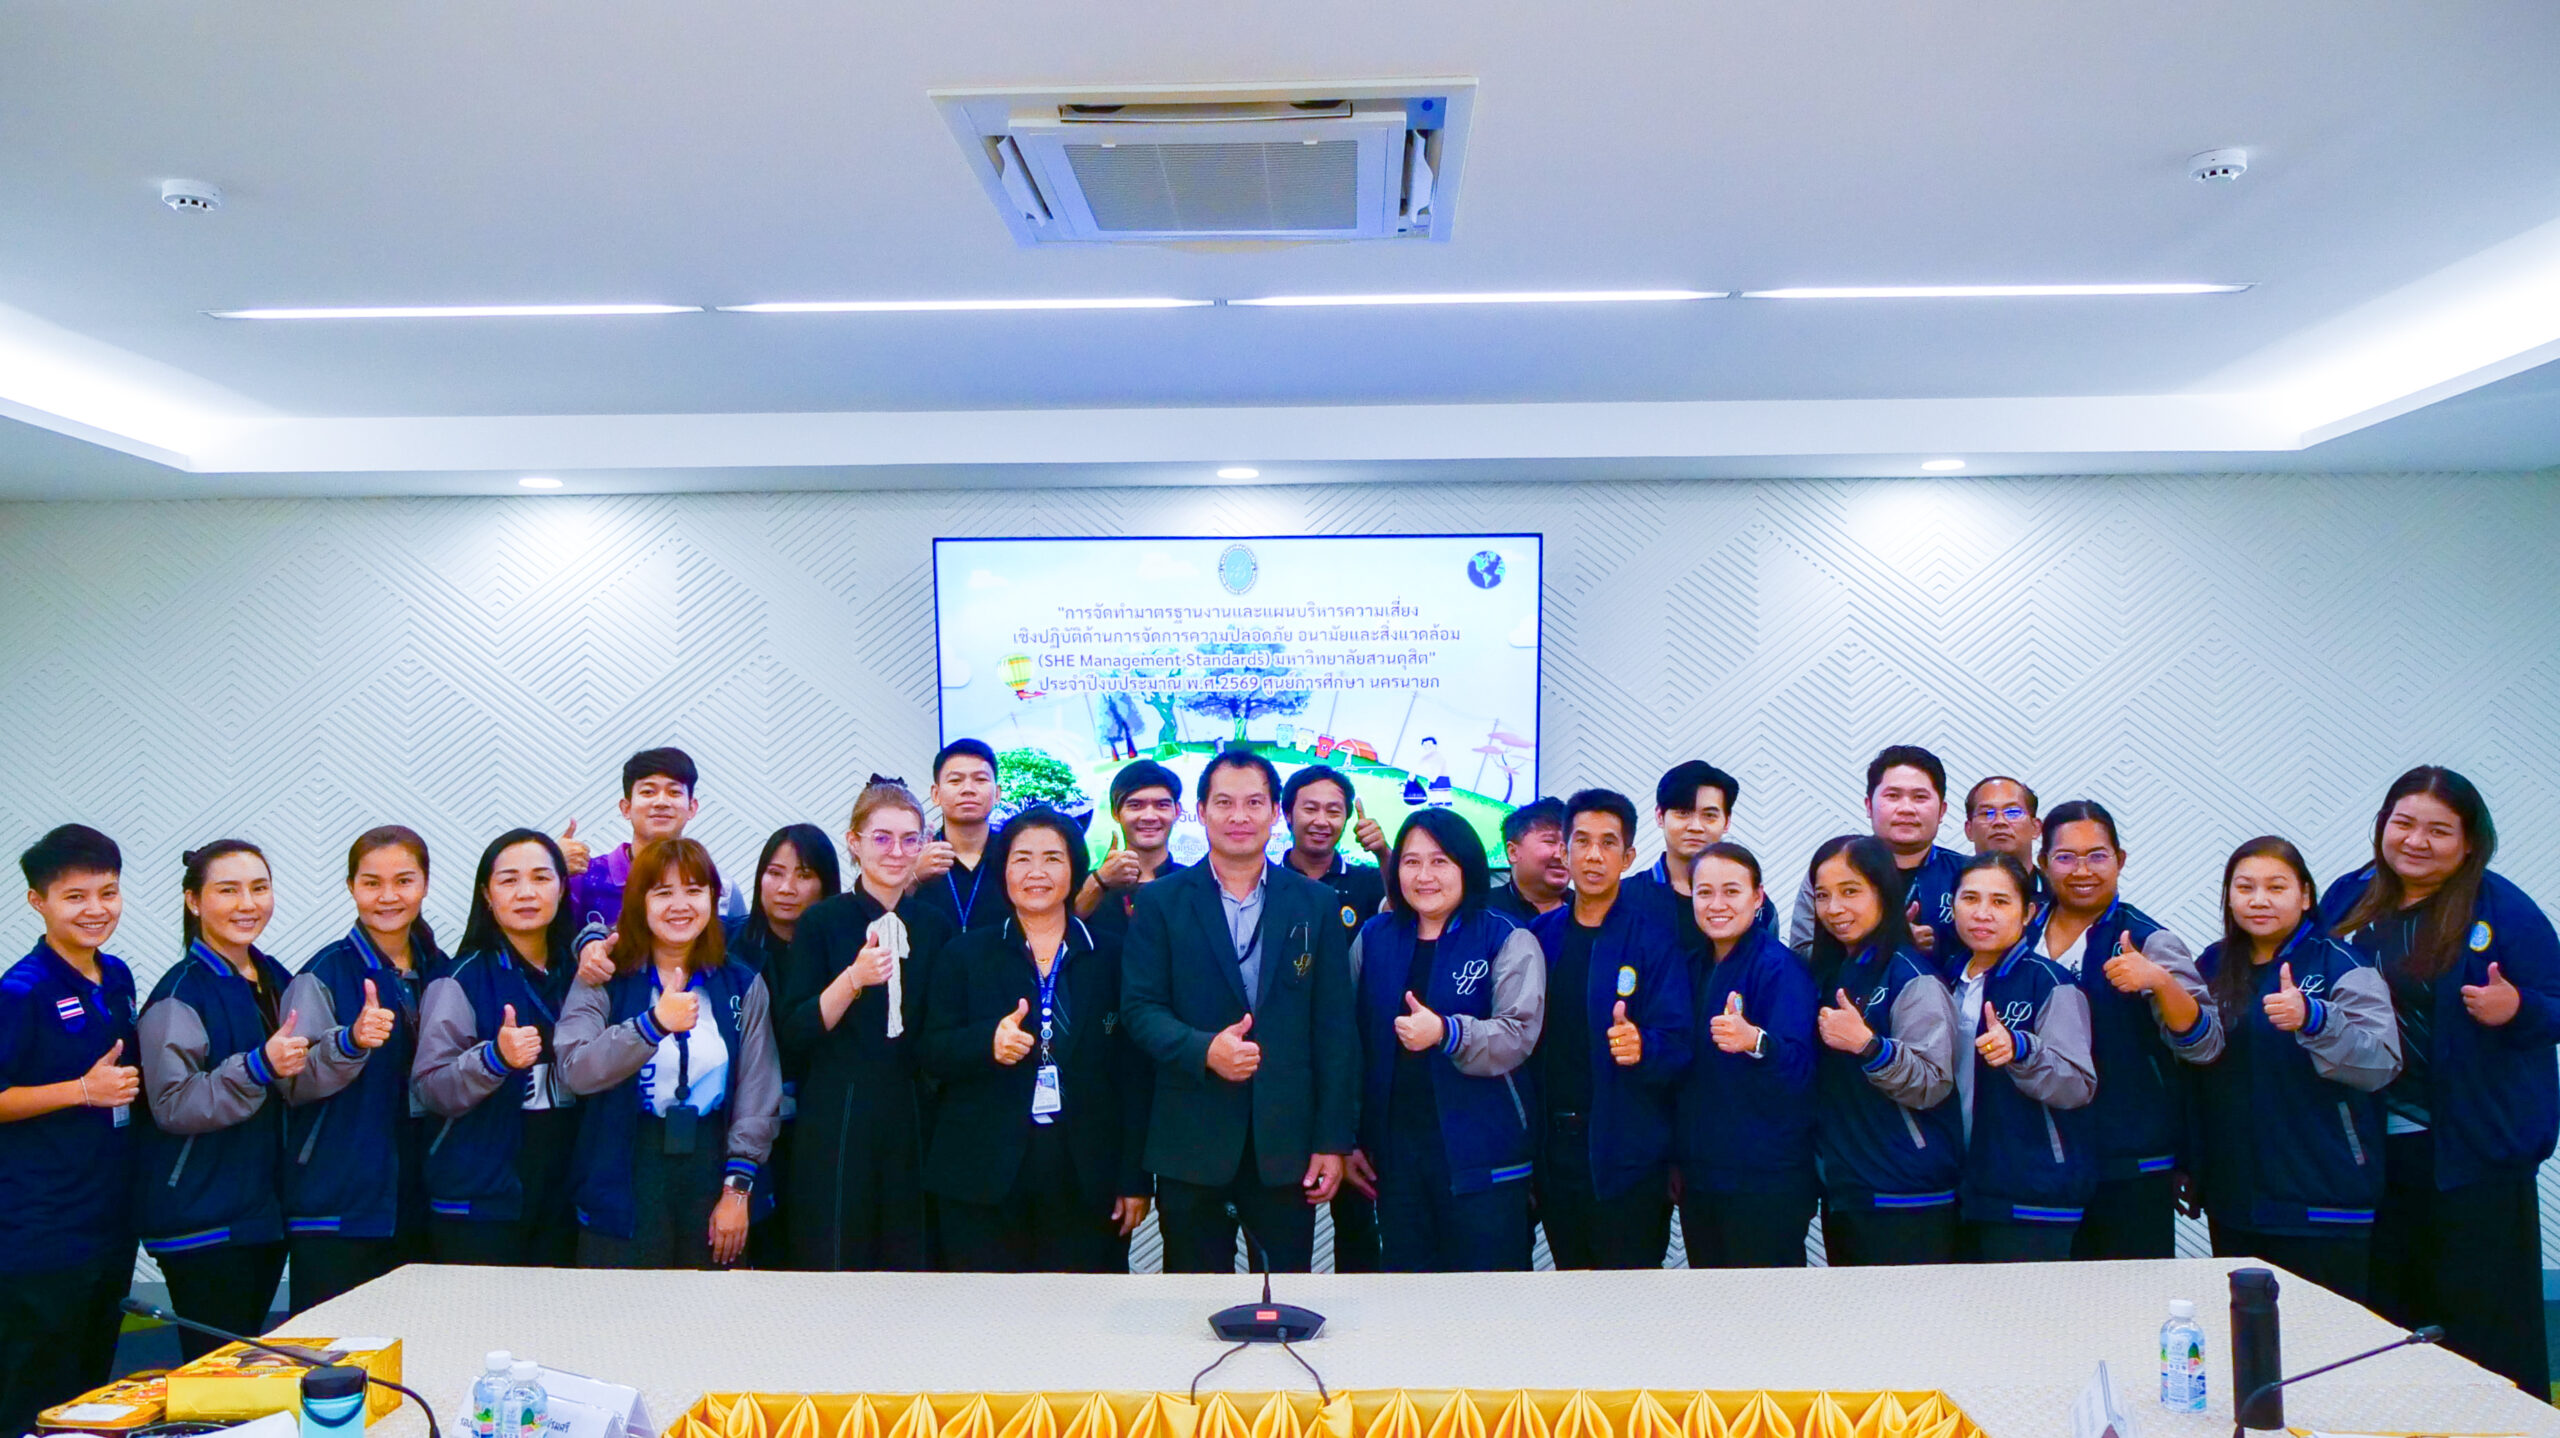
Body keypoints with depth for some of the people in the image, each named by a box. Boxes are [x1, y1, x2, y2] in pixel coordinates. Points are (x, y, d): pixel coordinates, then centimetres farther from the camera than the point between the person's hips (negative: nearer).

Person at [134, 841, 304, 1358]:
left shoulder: (277, 981, 11)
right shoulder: (180, 995, -12)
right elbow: (173, 1106, -19)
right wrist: (259, 1067, -28)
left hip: (266, 1212, 7)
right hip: (202, 1220, -7)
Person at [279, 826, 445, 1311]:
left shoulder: (439, 971, 9)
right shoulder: (323, 975, -6)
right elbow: (295, 1085, -16)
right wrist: (351, 1042, -31)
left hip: (420, 1200, 4)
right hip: (337, 1212, -4)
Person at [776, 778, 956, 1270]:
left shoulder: (934, 925, 8)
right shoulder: (822, 922, -2)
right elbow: (794, 1035, -9)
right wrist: (854, 979, -22)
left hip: (913, 1123, 3)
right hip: (836, 1125, -3)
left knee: (910, 1257, 6)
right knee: (835, 1256, 0)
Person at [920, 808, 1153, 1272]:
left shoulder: (1111, 957, 7)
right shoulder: (965, 954, 9)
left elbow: (1135, 1074, 4)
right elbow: (930, 1054, 4)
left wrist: (1135, 1180, -1)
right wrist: (988, 1042, -18)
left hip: (1085, 1180, 0)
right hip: (983, 1178, 0)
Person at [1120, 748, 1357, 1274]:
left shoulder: (1315, 904, 6)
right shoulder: (1160, 902, 3)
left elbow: (1334, 1028, 4)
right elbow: (1140, 1007, -2)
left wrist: (1333, 1140, 0)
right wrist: (1203, 1050, -21)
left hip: (1286, 1142, 1)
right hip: (1191, 1143, -1)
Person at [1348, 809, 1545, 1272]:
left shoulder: (1508, 941, -2)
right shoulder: (1373, 939, 9)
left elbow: (1517, 1036, -14)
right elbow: (1353, 1041, 12)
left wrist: (1447, 1032, -31)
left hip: (1481, 1155, -3)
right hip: (1393, 1147, 4)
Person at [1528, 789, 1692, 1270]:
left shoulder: (1653, 933, -6)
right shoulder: (1541, 934, 7)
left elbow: (1676, 1042, -10)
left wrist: (1642, 1047, -31)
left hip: (1626, 1154, -4)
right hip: (1555, 1150, 4)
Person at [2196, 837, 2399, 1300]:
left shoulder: (2342, 965, -6)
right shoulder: (2214, 965, 10)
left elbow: (2382, 1063, -20)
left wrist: (2312, 1018, -36)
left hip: (2321, 1205, -5)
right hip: (2233, 1199, 5)